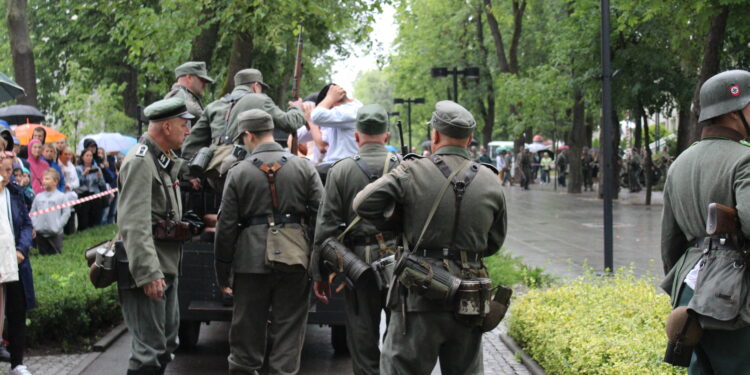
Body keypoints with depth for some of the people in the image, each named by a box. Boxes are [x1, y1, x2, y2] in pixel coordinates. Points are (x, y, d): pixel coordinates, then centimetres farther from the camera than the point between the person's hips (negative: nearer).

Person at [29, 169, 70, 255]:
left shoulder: (61, 196, -4)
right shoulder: (38, 197, 8)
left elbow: (66, 213, -5)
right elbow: (32, 212, 13)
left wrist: (58, 225, -9)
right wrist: (34, 225, 2)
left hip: (55, 233, -4)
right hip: (40, 233, 4)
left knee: (56, 255, -3)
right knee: (43, 254, 11)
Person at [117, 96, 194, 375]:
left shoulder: (166, 161, 15)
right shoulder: (140, 162, -17)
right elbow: (134, 224, -25)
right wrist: (148, 273, -29)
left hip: (166, 268, 11)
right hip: (149, 271, -11)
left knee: (166, 342, 19)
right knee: (149, 351, -9)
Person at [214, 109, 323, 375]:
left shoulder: (238, 172, -2)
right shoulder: (304, 168, 2)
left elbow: (226, 227, -1)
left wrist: (223, 274, 6)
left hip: (252, 261, -1)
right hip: (294, 260, 1)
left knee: (247, 330, 11)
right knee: (288, 331, 7)